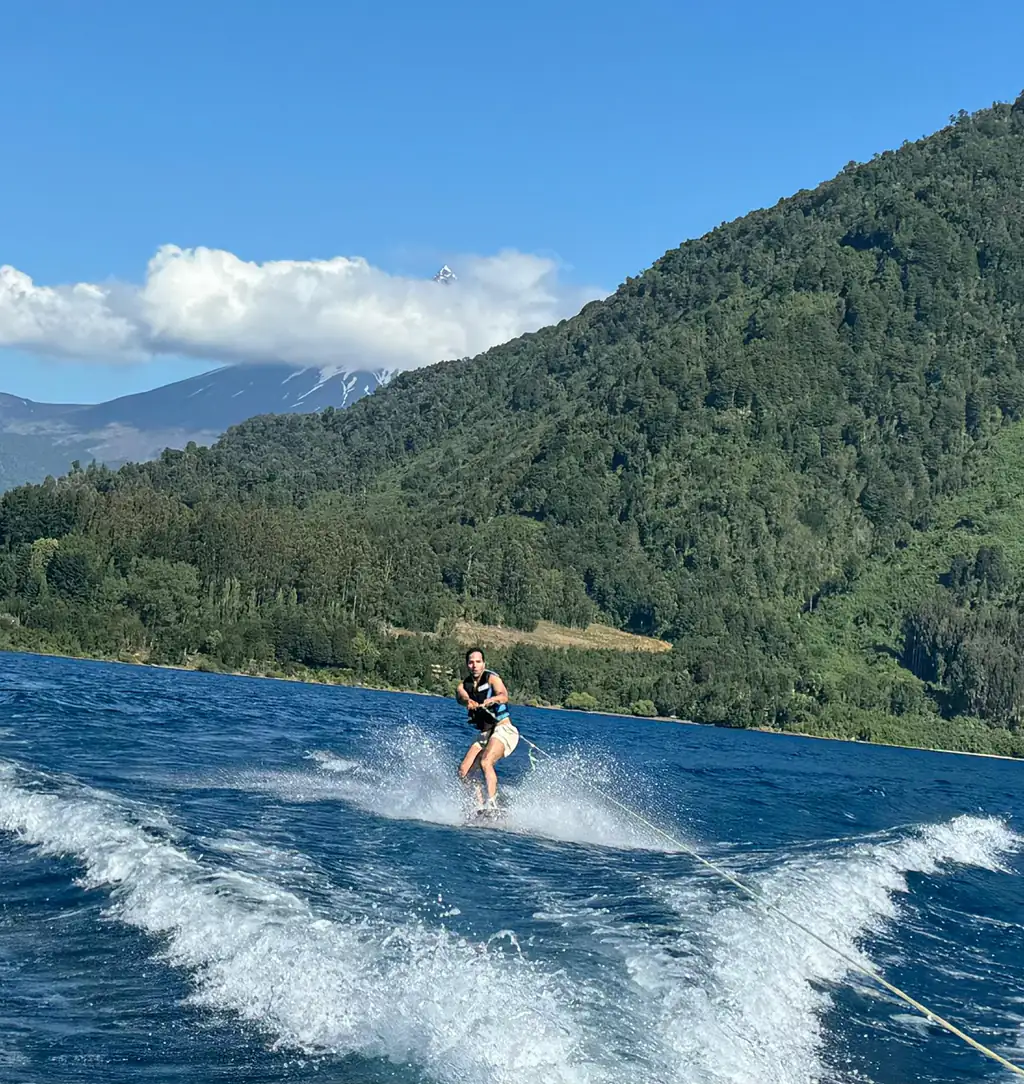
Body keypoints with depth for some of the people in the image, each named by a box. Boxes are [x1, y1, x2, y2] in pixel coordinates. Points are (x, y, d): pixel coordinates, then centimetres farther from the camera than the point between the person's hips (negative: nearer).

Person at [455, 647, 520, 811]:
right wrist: (468, 701, -40)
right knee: (463, 770, -6)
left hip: (503, 729, -7)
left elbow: (504, 696, -23)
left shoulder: (491, 678, -4)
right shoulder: (464, 686, 10)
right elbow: (461, 696, -14)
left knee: (485, 762, -29)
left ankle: (492, 804, -37)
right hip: (485, 735, 7)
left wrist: (490, 701, -46)